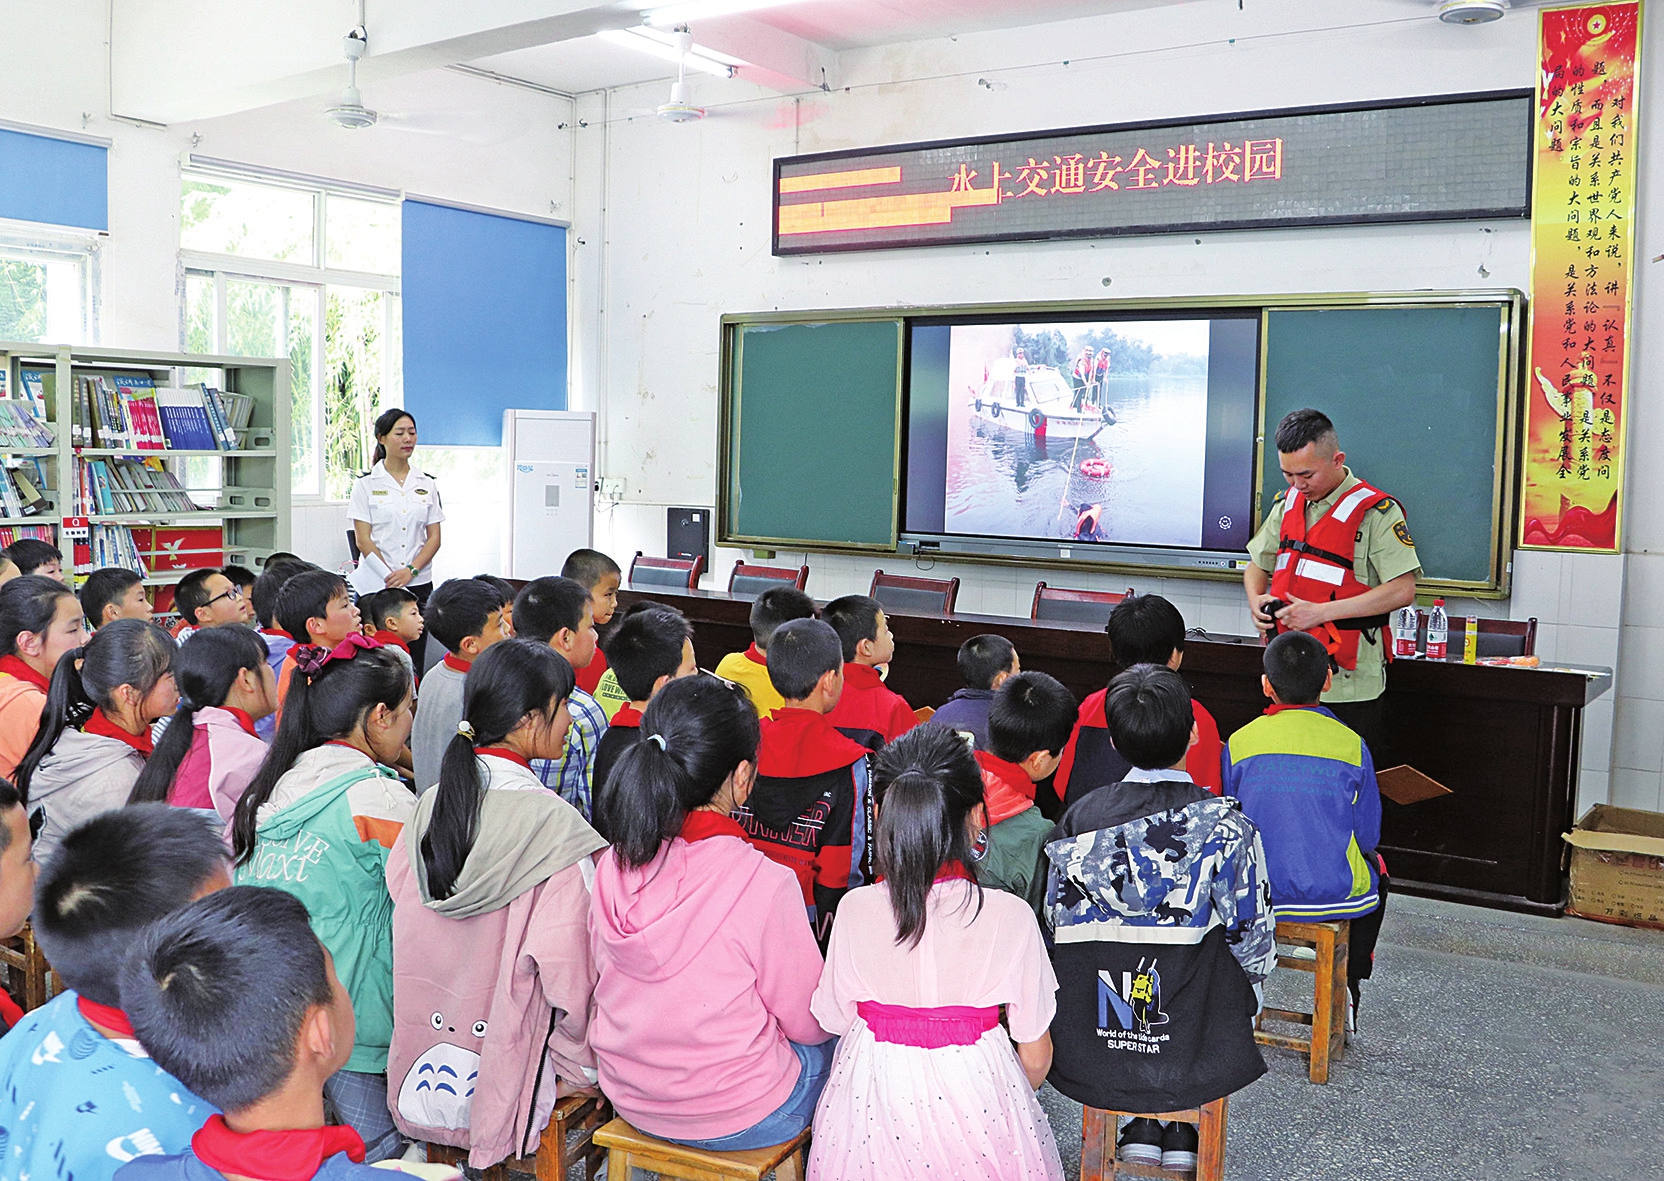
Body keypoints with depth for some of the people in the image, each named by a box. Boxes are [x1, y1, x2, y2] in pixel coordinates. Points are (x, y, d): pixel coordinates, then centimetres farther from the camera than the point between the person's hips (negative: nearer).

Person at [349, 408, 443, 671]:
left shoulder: (427, 484, 12)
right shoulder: (366, 484, 3)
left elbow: (434, 538, 7)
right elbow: (363, 539, -3)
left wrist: (410, 571, -8)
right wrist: (389, 578, -12)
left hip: (419, 583, 3)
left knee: (414, 660, 0)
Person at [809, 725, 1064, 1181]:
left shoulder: (855, 909, -13)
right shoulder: (1009, 917, -17)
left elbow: (837, 1024, -1)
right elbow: (1035, 1059, -7)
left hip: (871, 1110, 2)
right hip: (979, 1106, -2)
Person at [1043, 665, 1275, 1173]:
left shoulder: (1078, 818, -8)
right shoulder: (1227, 827, -16)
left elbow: (1056, 922, 0)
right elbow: (1253, 945, -10)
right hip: (1195, 1064, -2)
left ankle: (1142, 1129, 32)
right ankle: (1181, 1134, 35)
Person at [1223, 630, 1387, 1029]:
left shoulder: (1239, 743, -7)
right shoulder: (1350, 744, -7)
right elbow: (1368, 836, 2)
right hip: (1334, 894, 0)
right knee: (1375, 875, 32)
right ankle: (1346, 990, 34)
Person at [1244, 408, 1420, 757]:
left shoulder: (1376, 511, -10)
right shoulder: (1287, 503, 11)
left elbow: (1402, 590, -17)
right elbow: (1258, 565, 22)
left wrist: (1322, 612, -21)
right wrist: (1256, 600, -1)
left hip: (1349, 686, -6)